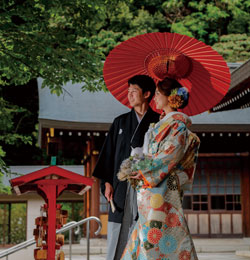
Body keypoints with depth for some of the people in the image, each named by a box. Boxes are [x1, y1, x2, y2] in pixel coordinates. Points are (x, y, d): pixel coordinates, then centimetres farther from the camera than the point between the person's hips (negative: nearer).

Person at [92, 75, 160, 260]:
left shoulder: (158, 123, 7)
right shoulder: (120, 123, 16)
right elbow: (109, 154, 13)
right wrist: (107, 182, 2)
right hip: (121, 187, 3)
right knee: (118, 237, -1)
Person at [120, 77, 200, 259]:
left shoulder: (178, 122, -7)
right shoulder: (163, 123, 20)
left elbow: (173, 153, -16)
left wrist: (146, 170, -14)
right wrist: (137, 166, 7)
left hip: (163, 186, -9)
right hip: (151, 186, 9)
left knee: (155, 230, -9)